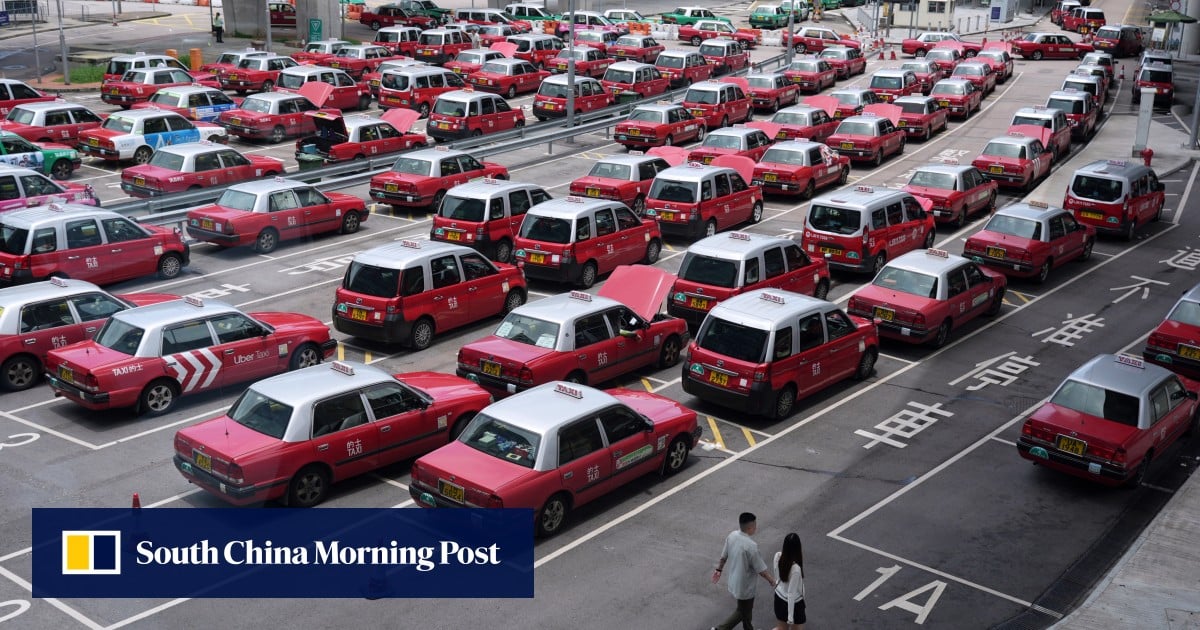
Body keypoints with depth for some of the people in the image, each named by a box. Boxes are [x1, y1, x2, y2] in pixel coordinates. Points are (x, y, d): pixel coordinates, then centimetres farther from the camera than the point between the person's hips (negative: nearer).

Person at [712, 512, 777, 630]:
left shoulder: (732, 535, -10)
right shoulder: (751, 546, -32)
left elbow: (724, 556, 5)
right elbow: (761, 570, -22)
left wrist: (719, 569, 21)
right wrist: (772, 581, -6)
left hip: (733, 580, 8)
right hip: (744, 585, -8)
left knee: (746, 608, 27)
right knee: (743, 611, 14)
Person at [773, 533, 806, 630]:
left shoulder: (778, 556, -16)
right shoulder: (796, 569, -34)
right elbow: (791, 593, -26)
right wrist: (790, 616, -19)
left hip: (779, 597, 7)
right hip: (794, 603, -7)